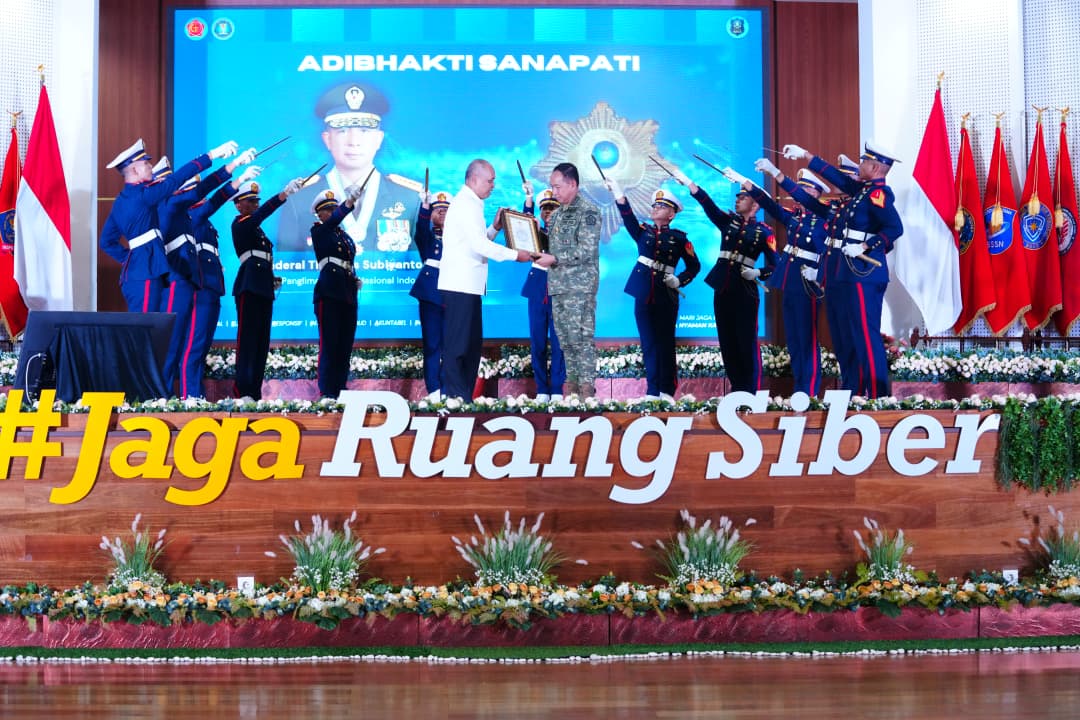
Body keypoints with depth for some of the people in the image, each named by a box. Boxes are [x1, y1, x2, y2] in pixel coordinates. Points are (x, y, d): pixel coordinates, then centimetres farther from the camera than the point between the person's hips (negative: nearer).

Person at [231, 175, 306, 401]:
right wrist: (284, 194, -34)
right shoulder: (240, 224, -4)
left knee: (261, 341, 6)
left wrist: (272, 279, 11)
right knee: (248, 338, -12)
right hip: (249, 287, -9)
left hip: (263, 289, 9)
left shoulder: (256, 229, 22)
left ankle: (255, 393, 6)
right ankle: (243, 392, -14)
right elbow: (262, 213, -24)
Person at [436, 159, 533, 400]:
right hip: (459, 285, -10)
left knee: (472, 343, 11)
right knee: (457, 344, -9)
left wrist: (495, 228, 11)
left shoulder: (470, 204, 20)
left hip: (468, 285, 10)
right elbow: (479, 245, -20)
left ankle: (464, 398, 14)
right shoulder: (465, 204, -12)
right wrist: (515, 255, -14)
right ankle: (455, 398, -9)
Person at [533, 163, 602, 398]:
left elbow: (587, 250, -16)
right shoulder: (557, 213, 18)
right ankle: (572, 382, 15)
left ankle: (587, 387, -6)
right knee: (565, 339, 9)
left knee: (581, 337, -9)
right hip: (557, 285, 8)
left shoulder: (588, 212, -7)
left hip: (579, 286, -8)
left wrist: (554, 259, -18)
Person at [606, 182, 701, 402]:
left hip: (666, 295, -2)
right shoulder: (643, 231, 9)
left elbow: (694, 266, 10)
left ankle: (666, 392, 6)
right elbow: (627, 216, -8)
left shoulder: (679, 238, 4)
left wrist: (680, 281, -6)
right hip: (644, 294, 2)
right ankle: (652, 392, 4)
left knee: (665, 343, 1)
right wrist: (617, 192, -19)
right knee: (649, 343, 2)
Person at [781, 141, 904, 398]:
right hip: (859, 271, 10)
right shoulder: (864, 189, 15)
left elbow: (895, 228, -24)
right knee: (864, 334, 11)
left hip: (865, 271, -10)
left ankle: (878, 394, -12)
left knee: (867, 334, -11)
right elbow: (837, 177, 27)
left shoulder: (877, 193, -13)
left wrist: (864, 247, -22)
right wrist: (804, 155, 30)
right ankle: (865, 392, 15)